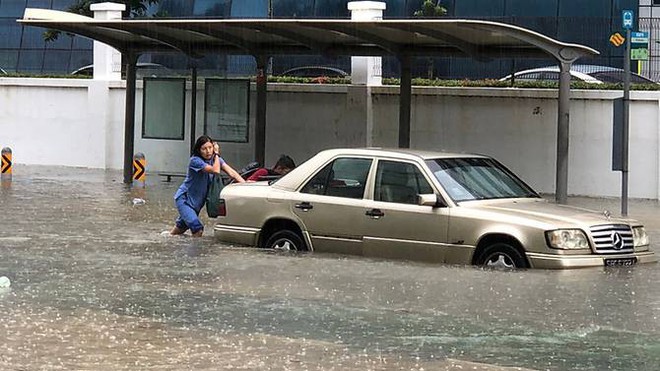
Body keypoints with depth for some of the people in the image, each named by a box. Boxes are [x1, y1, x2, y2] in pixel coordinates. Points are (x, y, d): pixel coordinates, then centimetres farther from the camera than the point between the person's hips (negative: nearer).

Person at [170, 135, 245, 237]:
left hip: (197, 201, 7)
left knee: (181, 226, 24)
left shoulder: (215, 159, -3)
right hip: (184, 198, -7)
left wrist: (245, 184, -29)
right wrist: (216, 154, -23)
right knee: (197, 229, -24)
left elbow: (231, 172, -15)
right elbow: (216, 171, -35)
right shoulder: (195, 161, -23)